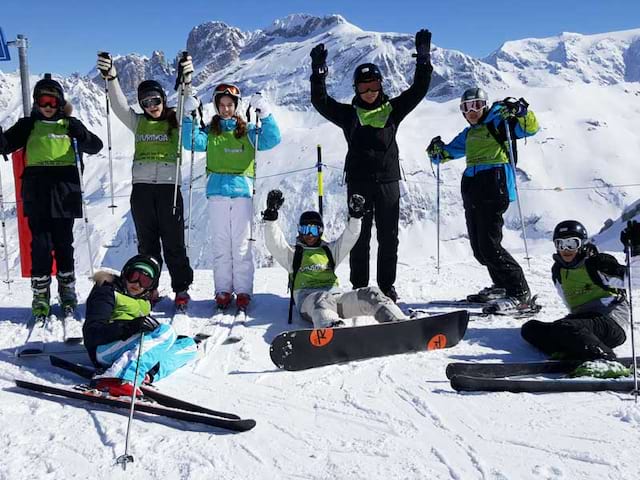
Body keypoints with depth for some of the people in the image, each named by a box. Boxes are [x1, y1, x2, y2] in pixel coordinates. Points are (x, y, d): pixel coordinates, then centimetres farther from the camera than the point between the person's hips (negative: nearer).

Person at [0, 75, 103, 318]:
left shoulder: (69, 124, 10)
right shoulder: (28, 125, 12)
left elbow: (96, 146, 3)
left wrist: (80, 136, -18)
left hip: (64, 192, 0)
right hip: (37, 194, 0)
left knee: (64, 244, 6)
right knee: (41, 244, -2)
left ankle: (68, 290, 18)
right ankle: (41, 294, 7)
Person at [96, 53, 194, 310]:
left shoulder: (175, 121, 6)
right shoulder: (138, 122, 14)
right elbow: (119, 105, 0)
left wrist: (186, 82, -31)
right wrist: (111, 78, -18)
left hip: (169, 186, -3)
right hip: (141, 187, 3)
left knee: (173, 242, 0)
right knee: (147, 241, 8)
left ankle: (181, 289, 8)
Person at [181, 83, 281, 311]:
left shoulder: (248, 131, 12)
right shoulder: (209, 132, 13)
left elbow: (272, 140, -1)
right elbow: (192, 142, -3)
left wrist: (265, 115, -12)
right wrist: (189, 117, -14)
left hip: (242, 190, -1)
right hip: (217, 191, 1)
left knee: (242, 244, -1)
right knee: (220, 244, 3)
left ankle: (243, 291, 4)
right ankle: (223, 290, 10)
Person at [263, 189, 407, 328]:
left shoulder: (329, 250, 32)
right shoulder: (293, 253, 24)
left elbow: (349, 238, 20)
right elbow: (274, 243, 7)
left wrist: (355, 216, 4)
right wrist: (271, 216, -6)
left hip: (334, 295, 4)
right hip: (308, 299, -4)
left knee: (370, 293, -23)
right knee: (322, 300, -42)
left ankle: (400, 324, -43)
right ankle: (333, 329, -75)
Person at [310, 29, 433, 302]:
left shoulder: (393, 109, 11)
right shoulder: (349, 114, 10)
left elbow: (419, 89, 6)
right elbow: (320, 101, 2)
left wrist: (424, 57, -1)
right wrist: (318, 71, -8)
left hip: (388, 180, 1)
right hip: (358, 182, -1)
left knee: (388, 237, 5)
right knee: (360, 238, 2)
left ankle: (387, 287, 14)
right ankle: (359, 288, 8)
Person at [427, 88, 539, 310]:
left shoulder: (497, 123, 3)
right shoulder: (468, 134, 24)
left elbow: (530, 127, -6)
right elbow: (449, 151, 35)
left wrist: (519, 110, -23)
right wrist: (437, 151, 14)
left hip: (493, 189, -8)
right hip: (472, 191, 8)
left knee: (489, 245, -15)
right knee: (478, 248, 10)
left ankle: (520, 293, -8)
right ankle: (502, 285, 27)